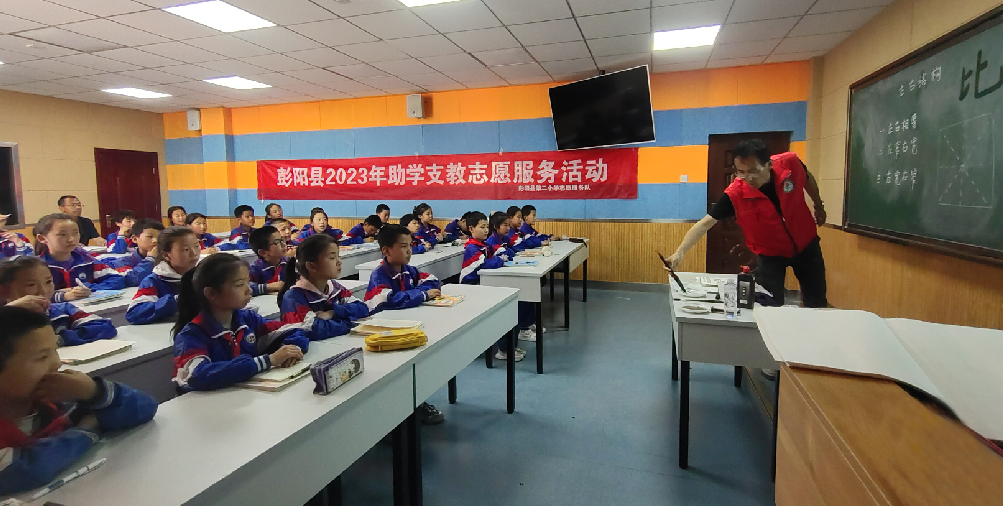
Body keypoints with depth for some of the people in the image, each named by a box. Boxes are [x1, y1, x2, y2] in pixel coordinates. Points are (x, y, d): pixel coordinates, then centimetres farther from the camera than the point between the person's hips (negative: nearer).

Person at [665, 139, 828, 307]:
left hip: (806, 244, 3)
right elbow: (705, 223, -32)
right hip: (770, 253, -3)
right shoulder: (734, 194, -31)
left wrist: (819, 206, 15)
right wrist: (679, 252, -45)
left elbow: (807, 178, 1)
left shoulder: (790, 163, -24)